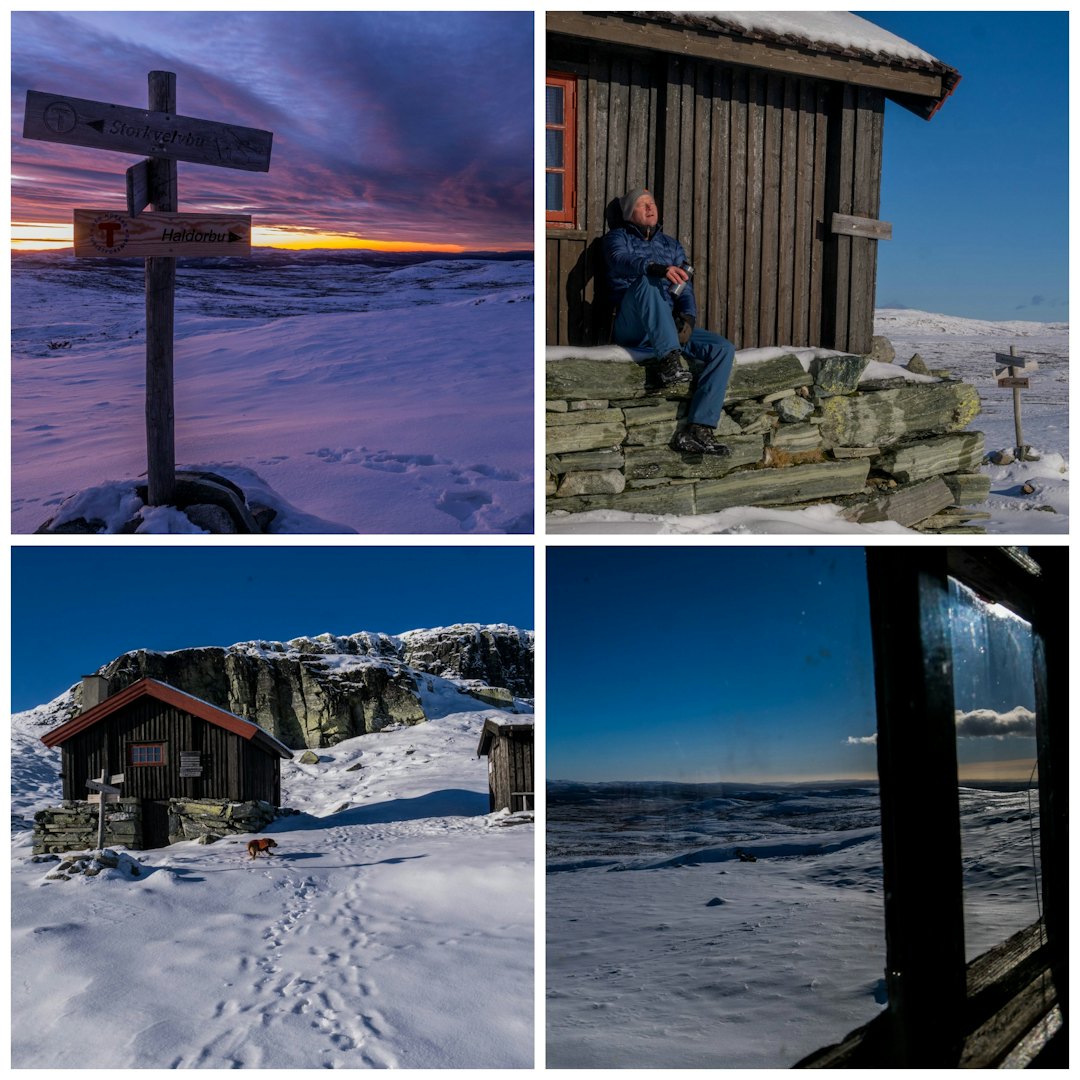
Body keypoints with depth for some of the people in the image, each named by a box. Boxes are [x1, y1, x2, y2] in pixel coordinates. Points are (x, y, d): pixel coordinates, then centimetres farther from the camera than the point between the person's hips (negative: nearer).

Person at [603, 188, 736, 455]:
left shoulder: (671, 245, 26)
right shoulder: (619, 238, 12)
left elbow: (686, 287, 15)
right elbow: (621, 261, -14)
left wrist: (688, 317, -8)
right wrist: (658, 268, -36)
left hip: (670, 328, 5)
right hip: (631, 329, -5)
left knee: (724, 349, -17)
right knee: (646, 282, -34)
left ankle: (698, 430, -28)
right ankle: (669, 362, -46)